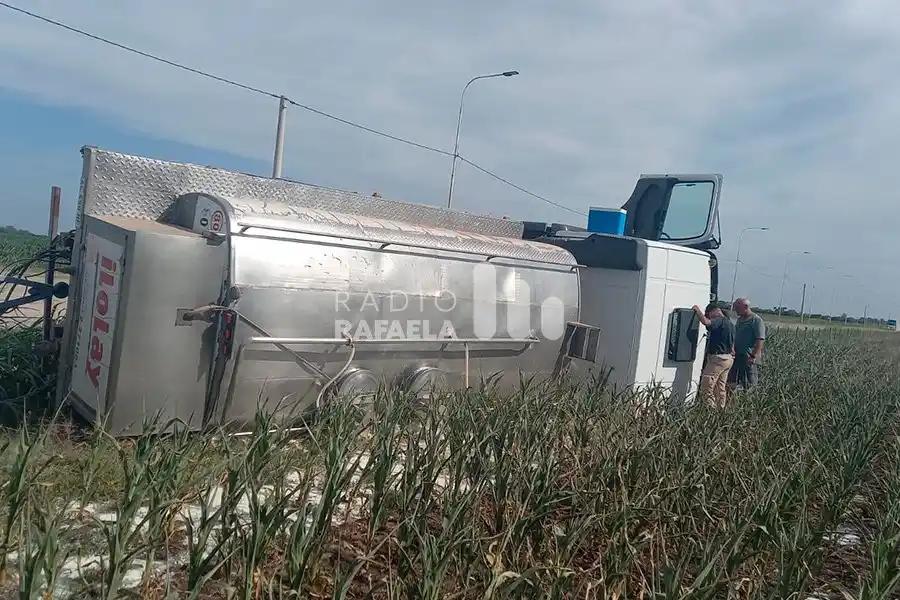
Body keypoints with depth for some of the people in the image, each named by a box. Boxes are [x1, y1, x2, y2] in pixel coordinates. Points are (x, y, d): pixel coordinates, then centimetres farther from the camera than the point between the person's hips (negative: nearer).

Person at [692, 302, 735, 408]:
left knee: (706, 387, -9)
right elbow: (732, 345, 23)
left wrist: (698, 310, -18)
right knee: (721, 388, 14)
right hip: (729, 358, 10)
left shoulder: (719, 320, -13)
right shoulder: (730, 323, 18)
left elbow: (705, 322, -32)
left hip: (718, 357, -10)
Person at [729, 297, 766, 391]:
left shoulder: (756, 320, -10)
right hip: (737, 357, 9)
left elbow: (760, 340, -17)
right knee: (732, 383, 10)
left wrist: (753, 356, -22)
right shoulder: (740, 319, 17)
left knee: (749, 386, -3)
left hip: (749, 359, -8)